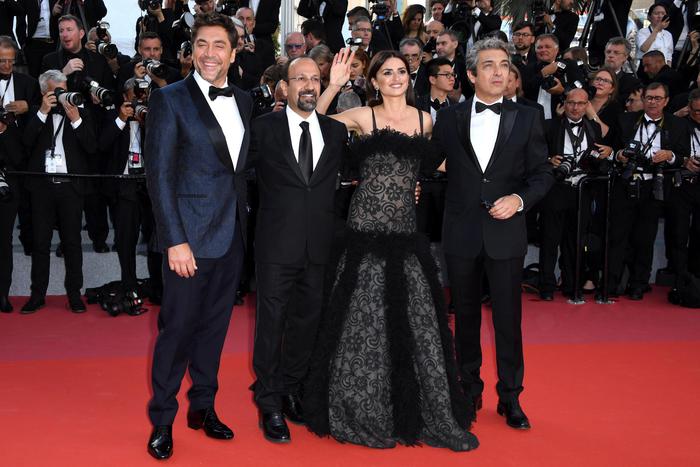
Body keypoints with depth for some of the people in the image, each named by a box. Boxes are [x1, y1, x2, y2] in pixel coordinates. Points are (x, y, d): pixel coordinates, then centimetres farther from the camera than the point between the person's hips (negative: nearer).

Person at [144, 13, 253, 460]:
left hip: (233, 235, 5)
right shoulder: (169, 99, -7)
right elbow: (160, 175, -11)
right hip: (191, 235, -5)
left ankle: (203, 406, 28)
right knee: (178, 327, 1)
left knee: (215, 325, 14)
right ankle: (162, 419, 16)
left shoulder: (244, 101, 10)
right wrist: (175, 240, -17)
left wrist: (245, 222, 5)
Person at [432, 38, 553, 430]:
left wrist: (520, 199, -13)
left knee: (508, 319, 2)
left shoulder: (527, 118, 2)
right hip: (461, 232, 1)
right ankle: (470, 390, 27)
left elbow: (543, 173, 2)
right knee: (466, 316, 12)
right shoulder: (449, 118, 5)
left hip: (506, 233, -1)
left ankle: (510, 398, 15)